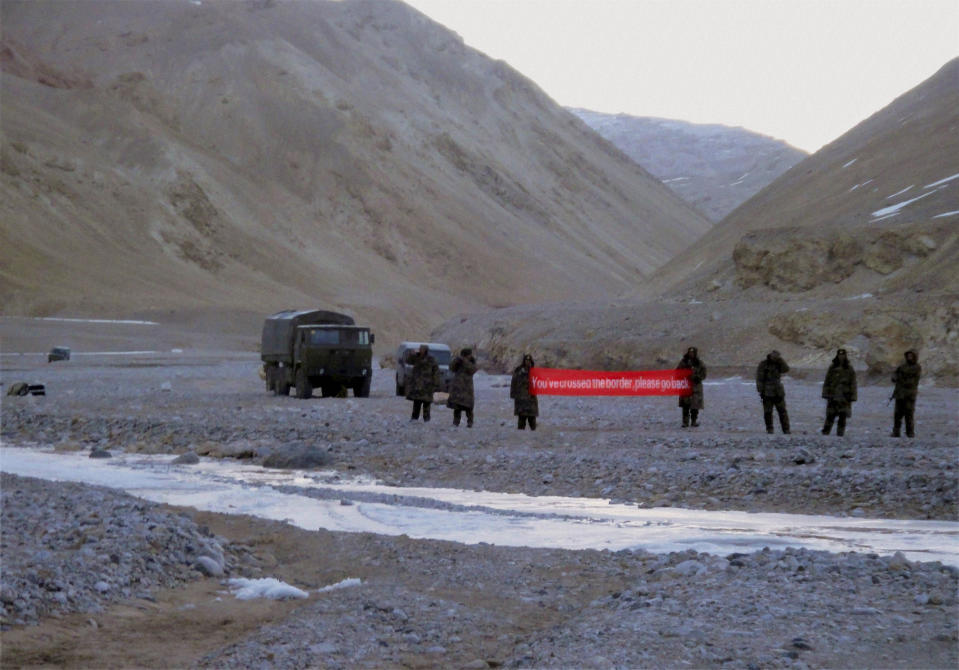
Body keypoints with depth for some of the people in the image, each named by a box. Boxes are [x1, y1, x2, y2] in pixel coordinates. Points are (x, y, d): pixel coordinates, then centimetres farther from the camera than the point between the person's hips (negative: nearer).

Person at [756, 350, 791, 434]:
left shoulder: (778, 363, 8)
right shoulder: (763, 364, -4)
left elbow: (786, 369, -9)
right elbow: (759, 378, -5)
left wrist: (781, 360, -15)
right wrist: (760, 391, -10)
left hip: (778, 392, 3)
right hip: (767, 392, -3)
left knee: (782, 411, -1)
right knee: (768, 412, 0)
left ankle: (786, 429, 0)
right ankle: (769, 428, 12)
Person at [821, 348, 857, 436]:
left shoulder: (849, 369, 5)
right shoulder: (832, 368, 7)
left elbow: (853, 384, 4)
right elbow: (827, 382, 8)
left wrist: (852, 397, -1)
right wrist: (826, 395, 2)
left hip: (844, 397, 0)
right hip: (833, 397, 0)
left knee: (842, 417, -1)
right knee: (830, 416, -1)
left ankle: (840, 435, 4)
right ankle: (825, 432, 5)